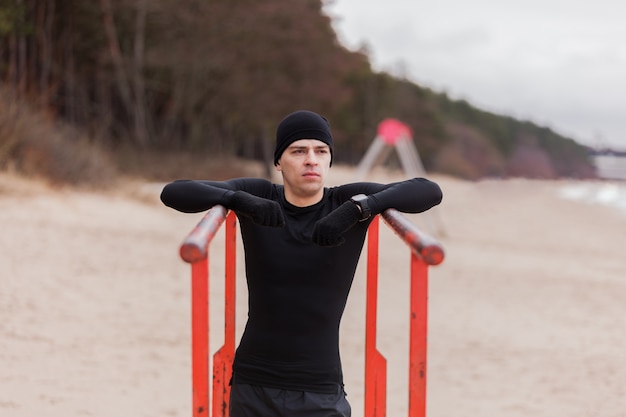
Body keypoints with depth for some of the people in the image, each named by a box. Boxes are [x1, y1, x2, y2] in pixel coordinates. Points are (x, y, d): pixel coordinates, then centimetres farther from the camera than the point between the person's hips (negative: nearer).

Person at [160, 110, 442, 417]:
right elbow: (173, 193, -10)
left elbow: (430, 191, -14)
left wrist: (360, 207, -29)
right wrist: (240, 200, -28)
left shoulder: (347, 201, -3)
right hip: (254, 388, 1)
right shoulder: (257, 194, -1)